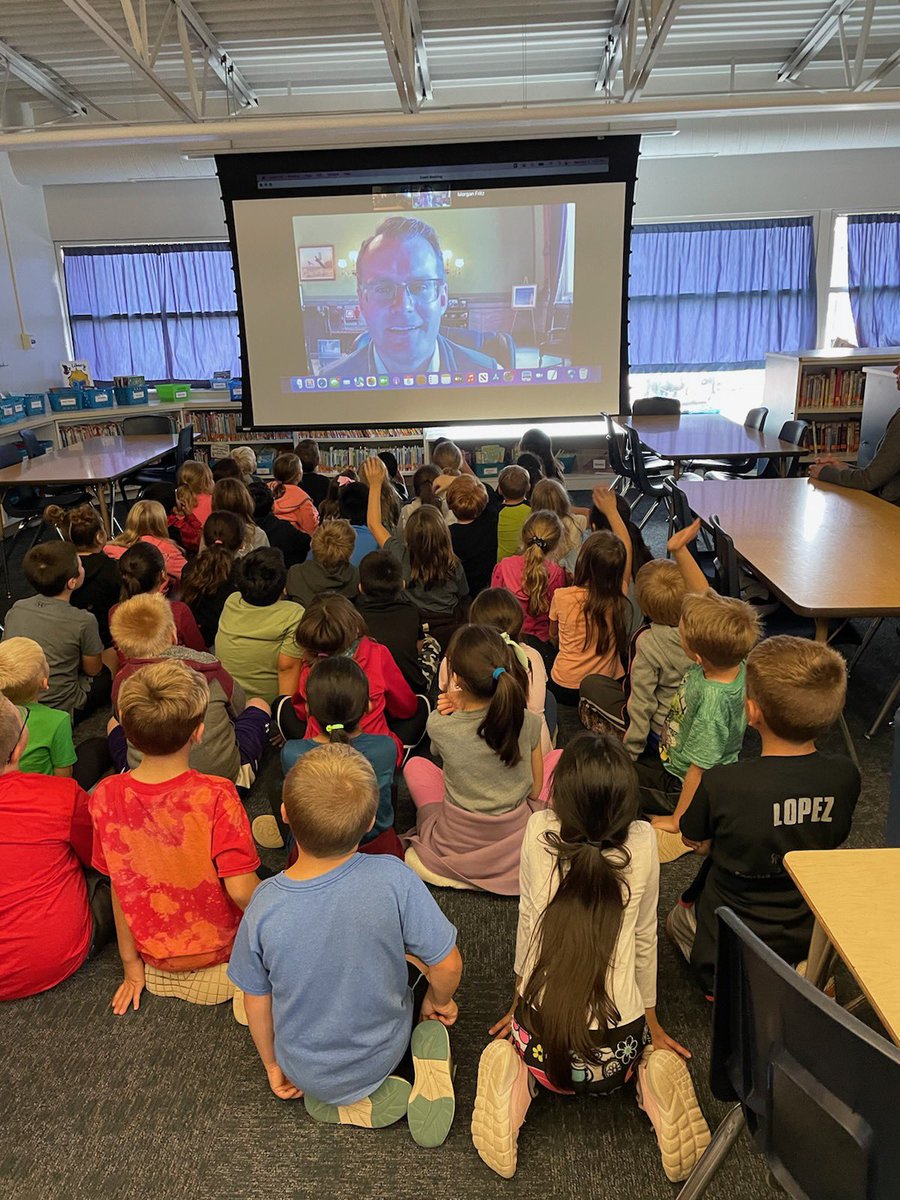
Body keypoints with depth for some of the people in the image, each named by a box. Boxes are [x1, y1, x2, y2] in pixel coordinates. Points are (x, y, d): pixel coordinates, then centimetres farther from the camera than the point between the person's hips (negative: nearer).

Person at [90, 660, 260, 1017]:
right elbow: (241, 890, -26)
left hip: (154, 956, 5)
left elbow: (119, 885, -6)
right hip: (217, 951, -5)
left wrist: (131, 963, 6)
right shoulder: (216, 796, -29)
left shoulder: (106, 796, -16)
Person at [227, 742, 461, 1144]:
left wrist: (272, 1065, 10)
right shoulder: (392, 878, -31)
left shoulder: (265, 905, -26)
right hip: (381, 1053, -1)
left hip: (306, 1073, 1)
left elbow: (257, 1002, -10)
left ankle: (358, 1099, 9)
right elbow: (448, 965, -19)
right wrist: (439, 1002, 5)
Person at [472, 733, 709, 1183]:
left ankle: (516, 1081, 2)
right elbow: (644, 938, 1)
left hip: (543, 1037, -1)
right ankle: (650, 1082, 4)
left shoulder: (539, 830, -11)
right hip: (617, 1048, 1)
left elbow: (527, 921, 0)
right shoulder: (642, 841, -11)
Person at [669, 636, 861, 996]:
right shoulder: (844, 776, -18)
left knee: (678, 917, 29)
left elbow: (697, 841, -11)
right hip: (808, 938, 4)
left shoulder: (721, 783, -30)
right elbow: (833, 842, 1)